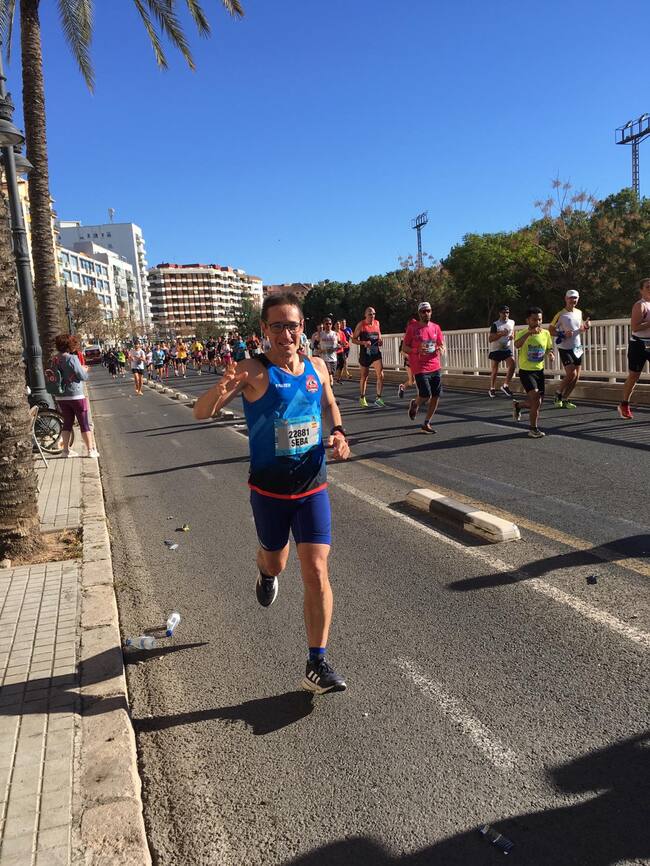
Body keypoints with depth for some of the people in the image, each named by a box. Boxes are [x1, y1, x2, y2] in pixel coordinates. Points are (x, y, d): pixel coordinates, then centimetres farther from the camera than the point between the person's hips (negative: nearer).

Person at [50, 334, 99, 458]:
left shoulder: (54, 360, 4)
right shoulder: (72, 358, -16)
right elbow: (82, 376, -15)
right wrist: (85, 370, 8)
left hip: (60, 397, 6)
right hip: (75, 396, -6)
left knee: (67, 423, 15)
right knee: (84, 423, 3)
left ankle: (66, 450, 17)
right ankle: (91, 450, 7)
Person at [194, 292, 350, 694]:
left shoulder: (317, 367, -1)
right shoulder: (253, 370, -15)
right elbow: (201, 412, -23)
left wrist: (338, 433, 0)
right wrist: (221, 390, -45)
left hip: (313, 486, 2)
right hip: (269, 490, -2)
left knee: (316, 571, -5)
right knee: (276, 562, 19)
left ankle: (318, 665, 7)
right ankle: (267, 574, 59)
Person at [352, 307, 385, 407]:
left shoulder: (377, 323, 6)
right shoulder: (361, 325, -6)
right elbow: (354, 339, -4)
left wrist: (380, 340, 1)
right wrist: (364, 343, -21)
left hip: (376, 353, 3)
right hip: (365, 354, -3)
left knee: (380, 375, -12)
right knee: (364, 377, 10)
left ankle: (378, 398, -6)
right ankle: (362, 398, 26)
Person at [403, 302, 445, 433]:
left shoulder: (436, 327, 9)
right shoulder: (412, 328, -4)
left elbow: (442, 345, 15)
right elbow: (405, 348, -2)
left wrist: (441, 349, -9)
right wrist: (417, 350, -20)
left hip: (435, 367, 5)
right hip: (420, 368, -5)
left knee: (436, 396, 1)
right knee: (425, 396, -14)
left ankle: (426, 424, 15)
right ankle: (414, 404, 23)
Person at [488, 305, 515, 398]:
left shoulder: (512, 322, 4)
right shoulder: (495, 325, -11)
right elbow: (490, 339, -16)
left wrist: (512, 336, 2)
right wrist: (501, 334, -26)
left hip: (507, 349, 3)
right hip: (496, 350, -3)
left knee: (512, 365, -18)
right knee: (494, 371, 5)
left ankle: (505, 385, -6)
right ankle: (492, 389, 20)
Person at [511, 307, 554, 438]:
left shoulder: (545, 333, 1)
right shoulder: (522, 333, -12)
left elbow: (549, 348, 16)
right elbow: (517, 345, -34)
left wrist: (550, 352, -7)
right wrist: (529, 332, -43)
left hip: (539, 371, 5)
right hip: (526, 371, -5)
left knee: (537, 403, 9)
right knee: (536, 397, -18)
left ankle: (517, 404, 40)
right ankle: (533, 429, -5)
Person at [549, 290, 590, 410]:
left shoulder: (579, 312, 10)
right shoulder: (560, 315, -11)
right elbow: (550, 330, -10)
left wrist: (585, 327, 0)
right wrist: (563, 334, -23)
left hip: (577, 348, 7)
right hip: (565, 349, -7)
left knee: (576, 377, 5)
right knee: (571, 374, -16)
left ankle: (565, 399, 17)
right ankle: (558, 395, 5)